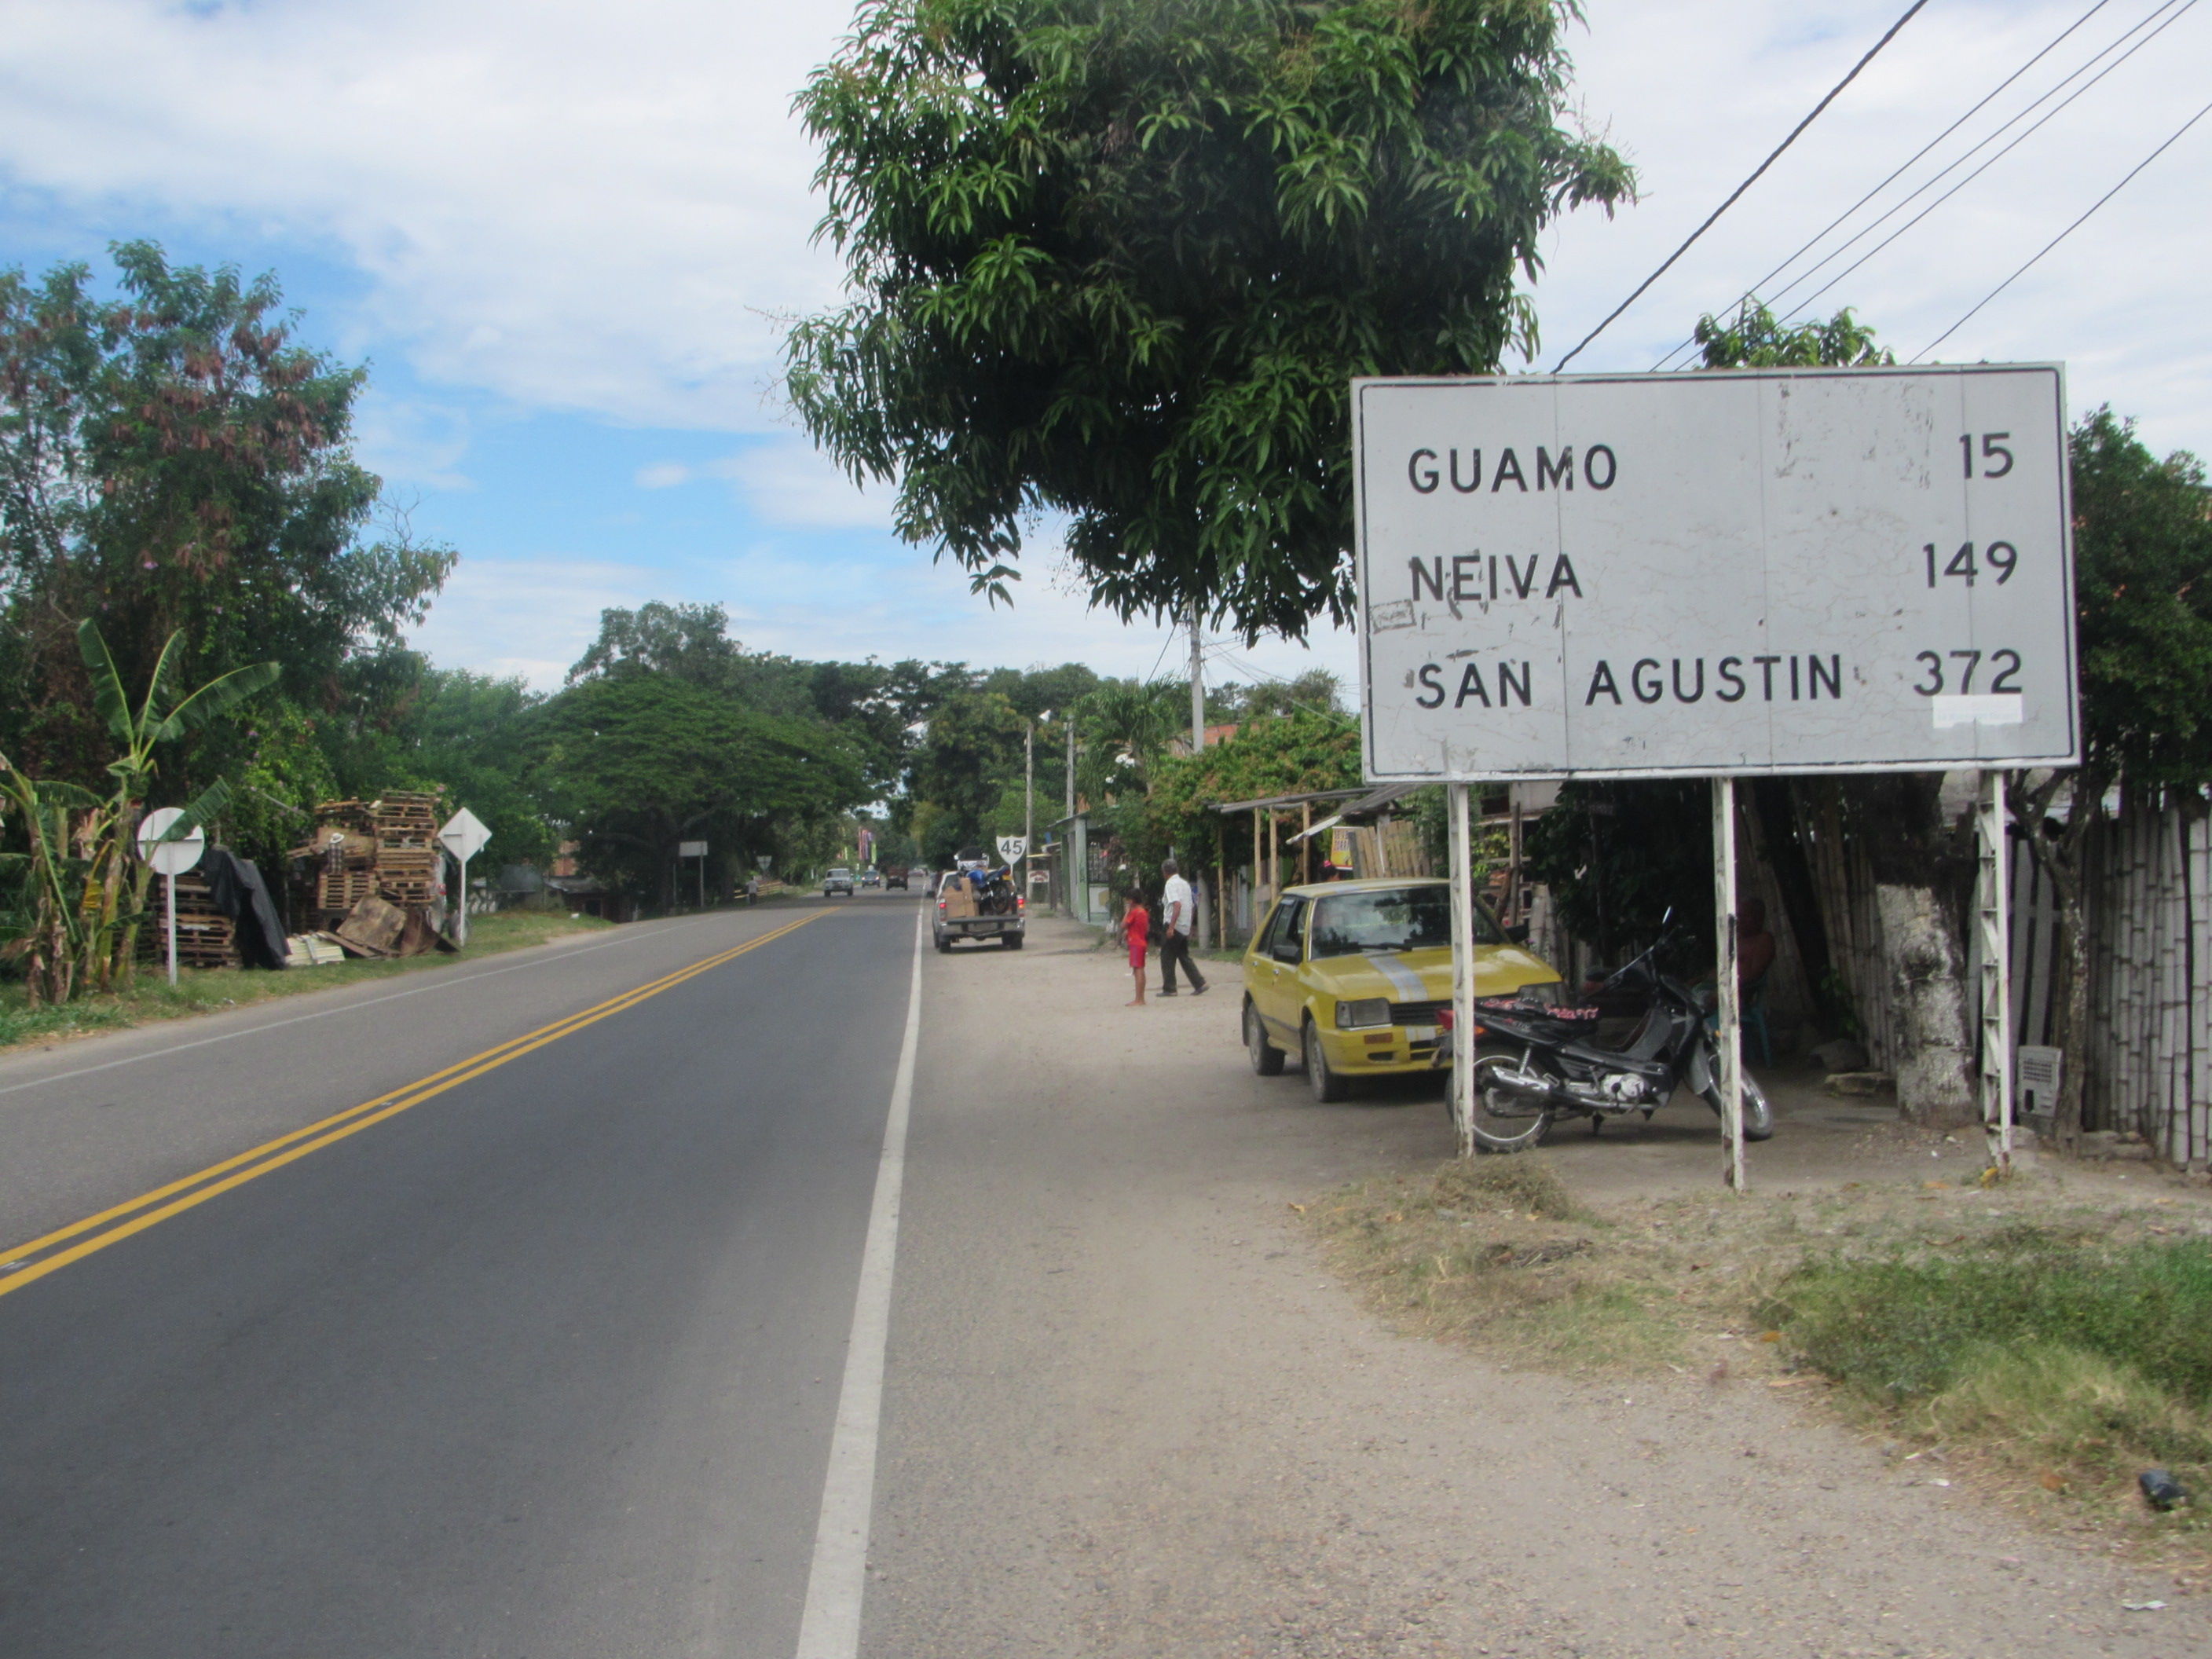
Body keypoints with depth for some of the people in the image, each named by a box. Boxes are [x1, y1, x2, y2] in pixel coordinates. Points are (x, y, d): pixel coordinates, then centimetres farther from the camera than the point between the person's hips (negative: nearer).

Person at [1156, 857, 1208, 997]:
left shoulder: (1171, 884, -12)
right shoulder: (1185, 884, 14)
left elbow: (1177, 905, -25)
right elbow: (1192, 907, 17)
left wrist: (1171, 927, -26)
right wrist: (1190, 926, 23)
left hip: (1173, 926, -8)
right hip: (1185, 928, 8)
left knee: (1167, 958, 2)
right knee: (1184, 957, 14)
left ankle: (1169, 988, 3)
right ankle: (1199, 984, 5)